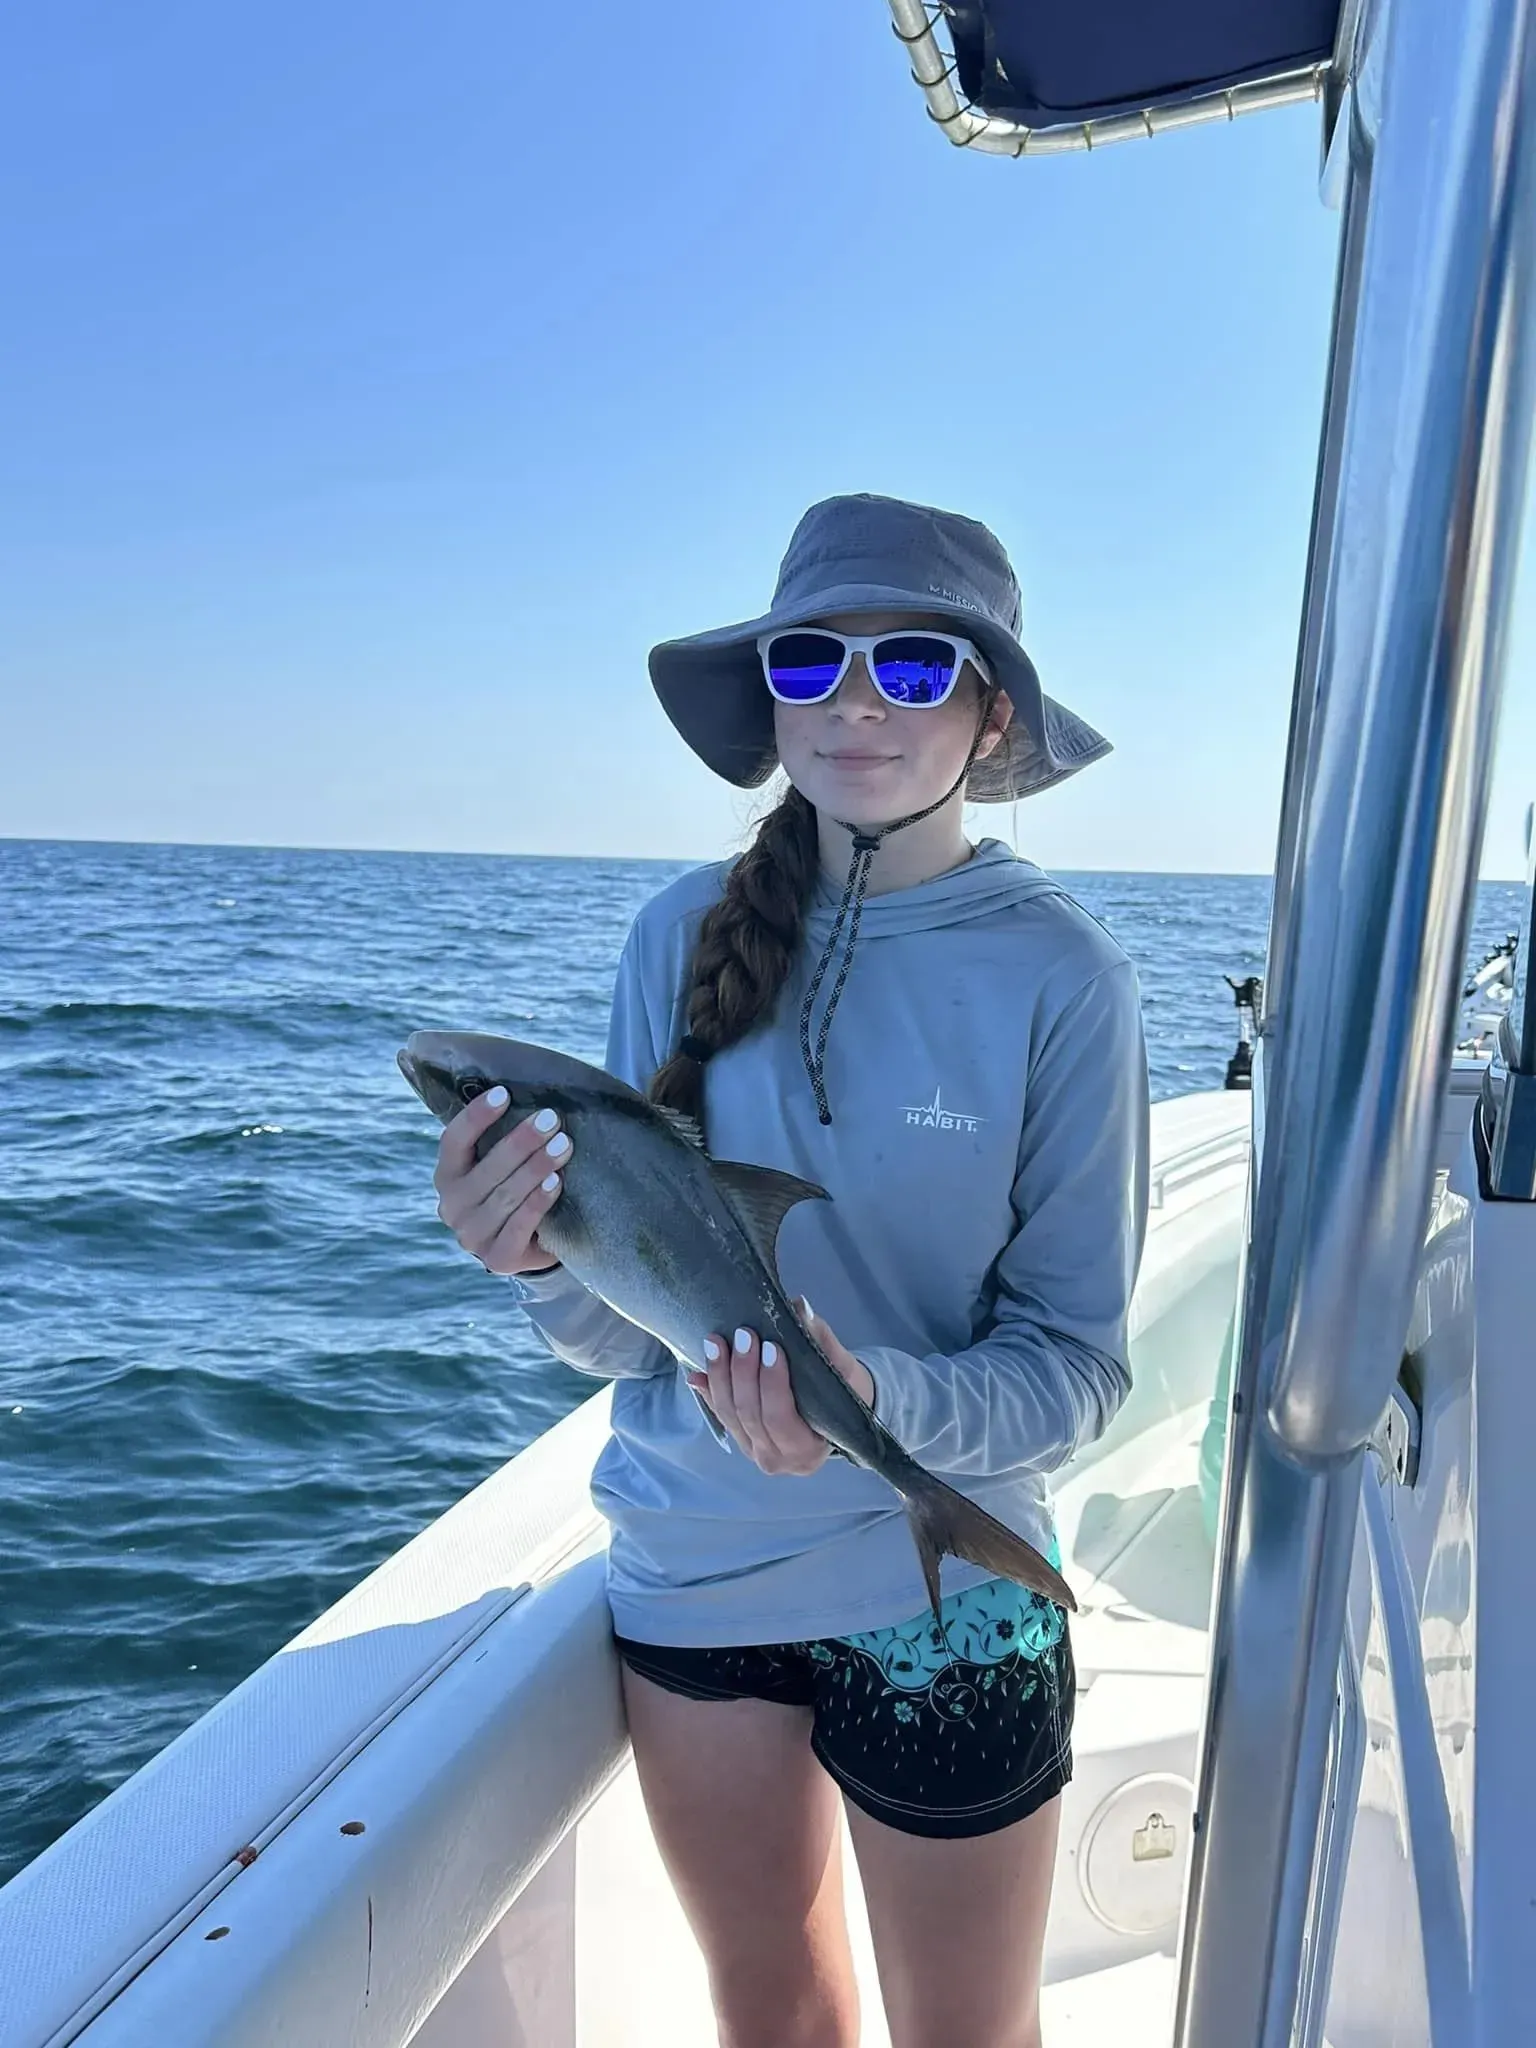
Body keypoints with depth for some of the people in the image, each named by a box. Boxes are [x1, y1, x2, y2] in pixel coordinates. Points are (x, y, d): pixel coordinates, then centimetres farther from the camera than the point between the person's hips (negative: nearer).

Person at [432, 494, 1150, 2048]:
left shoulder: (1059, 977, -15)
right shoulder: (684, 937, -8)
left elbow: (1078, 1362, -12)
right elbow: (621, 1336, -6)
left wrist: (879, 1401, -30)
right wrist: (549, 1265, -27)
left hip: (942, 1597, -2)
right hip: (685, 1572, 3)